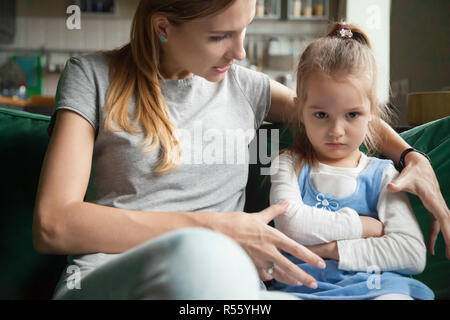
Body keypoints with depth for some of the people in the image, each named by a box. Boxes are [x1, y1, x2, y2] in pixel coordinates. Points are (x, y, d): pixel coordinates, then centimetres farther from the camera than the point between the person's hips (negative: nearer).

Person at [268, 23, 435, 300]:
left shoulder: (383, 175, 12)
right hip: (304, 286, 0)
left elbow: (413, 253, -1)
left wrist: (330, 248, -7)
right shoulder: (290, 165, 12)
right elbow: (290, 222, -8)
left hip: (375, 285, 0)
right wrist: (363, 226, -4)